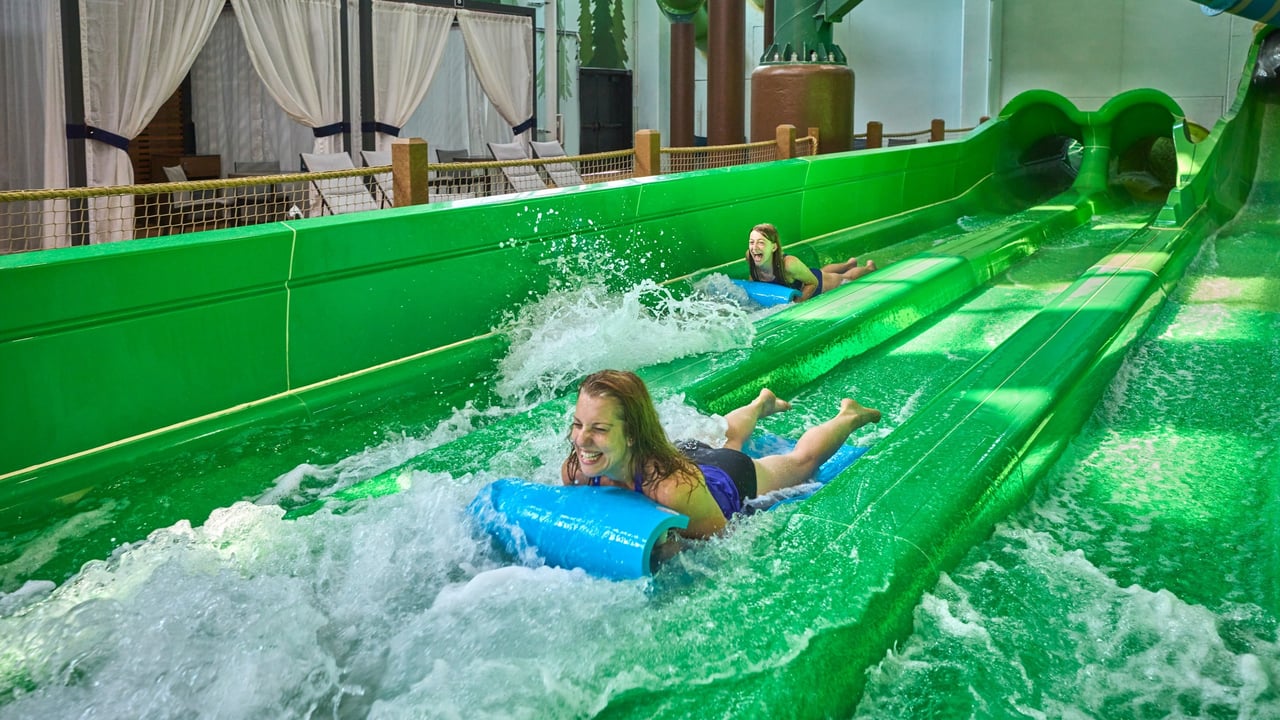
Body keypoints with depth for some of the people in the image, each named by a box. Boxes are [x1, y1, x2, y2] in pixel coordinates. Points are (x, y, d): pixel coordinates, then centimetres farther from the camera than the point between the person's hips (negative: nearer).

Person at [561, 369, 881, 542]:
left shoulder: (673, 488, -50)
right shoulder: (575, 470, -35)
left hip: (735, 481, -4)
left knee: (801, 460, 29)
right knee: (726, 438, 40)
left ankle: (849, 416, 56)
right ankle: (761, 404, 70)